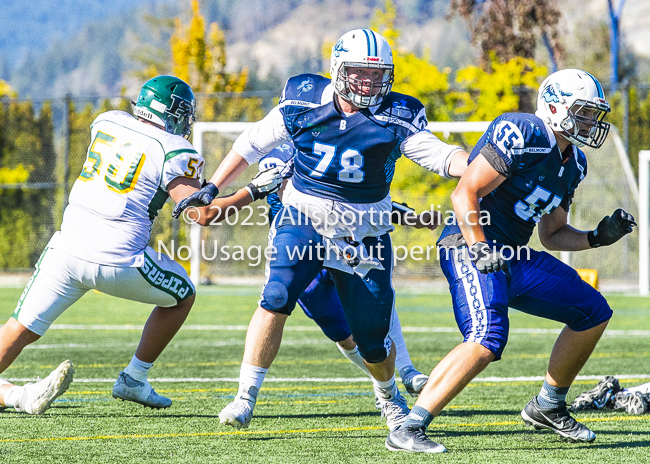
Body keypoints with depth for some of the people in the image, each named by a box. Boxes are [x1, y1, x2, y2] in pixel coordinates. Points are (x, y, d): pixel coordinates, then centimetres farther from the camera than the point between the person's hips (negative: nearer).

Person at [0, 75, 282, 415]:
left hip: (68, 248, 4)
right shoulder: (172, 153, -4)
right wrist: (255, 190, 3)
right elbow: (204, 213, -8)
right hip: (116, 262, -4)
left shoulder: (105, 122, 13)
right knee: (182, 296, 22)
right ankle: (133, 380, 25)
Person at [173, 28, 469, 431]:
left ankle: (389, 396, 37)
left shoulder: (396, 117, -7)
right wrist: (213, 187, 6)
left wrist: (474, 165, -37)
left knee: (374, 338, 4)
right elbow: (253, 144, 7)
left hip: (363, 237, 0)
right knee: (276, 299, -25)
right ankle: (245, 399, -16)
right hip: (304, 220, 0)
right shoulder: (303, 103, -5)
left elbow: (437, 154, -17)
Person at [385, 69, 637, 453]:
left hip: (513, 258, 10)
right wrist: (479, 249, -26)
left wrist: (597, 238, 9)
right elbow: (465, 194, -18)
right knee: (487, 340, -30)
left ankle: (548, 407, 27)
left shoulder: (573, 163, 16)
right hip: (471, 248, -10)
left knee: (594, 313, 12)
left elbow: (552, 233, 24)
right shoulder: (524, 134, -14)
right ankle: (409, 430, -27)